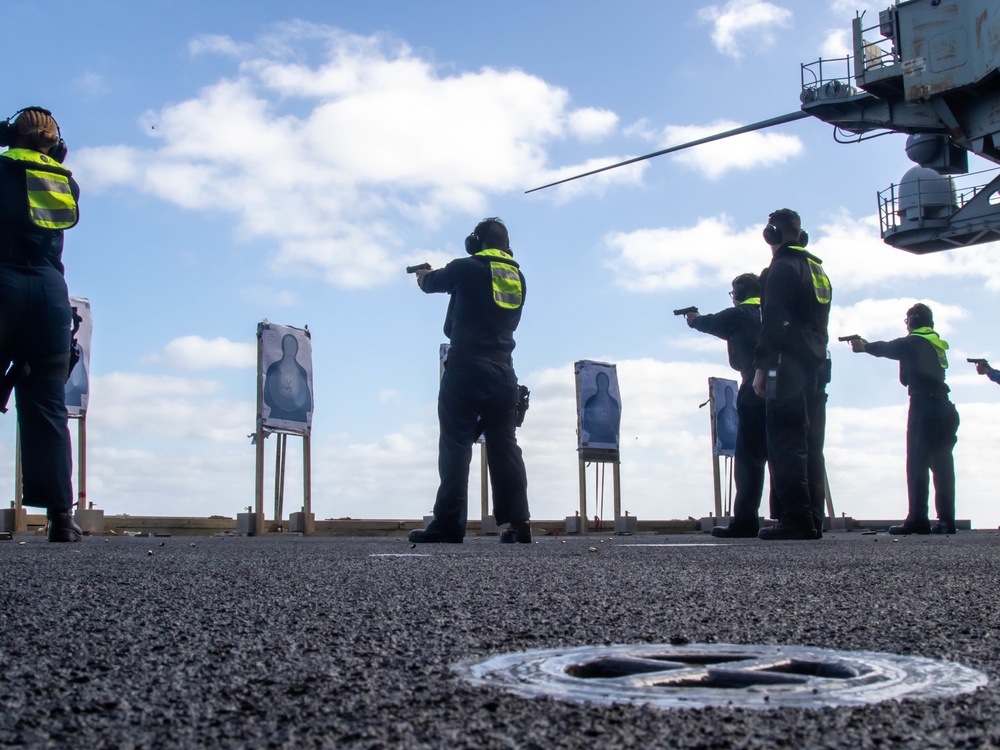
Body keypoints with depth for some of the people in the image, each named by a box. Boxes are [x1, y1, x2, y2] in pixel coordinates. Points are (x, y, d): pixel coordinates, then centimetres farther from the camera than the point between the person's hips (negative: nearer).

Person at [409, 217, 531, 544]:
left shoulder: (466, 268, -2)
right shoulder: (518, 277, 13)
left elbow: (431, 283, 13)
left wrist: (424, 275, 39)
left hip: (466, 368, -5)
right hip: (502, 370, 5)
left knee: (456, 444, -5)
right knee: (504, 446, 7)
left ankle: (449, 523, -9)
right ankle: (518, 522, 3)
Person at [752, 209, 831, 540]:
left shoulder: (782, 267, -4)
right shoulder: (819, 270, 23)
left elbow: (773, 321, -13)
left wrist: (761, 367, -13)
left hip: (789, 366, -9)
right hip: (818, 365, 9)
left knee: (785, 444, -10)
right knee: (810, 446, 7)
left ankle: (795, 519, -15)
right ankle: (812, 520, 6)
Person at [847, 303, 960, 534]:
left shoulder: (914, 342, -3)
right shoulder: (936, 345, 19)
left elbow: (887, 348, 13)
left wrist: (864, 346, 32)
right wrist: (867, 345, 34)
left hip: (924, 408, -8)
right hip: (944, 409, 8)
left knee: (917, 464, -8)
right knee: (941, 465, 7)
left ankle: (918, 519, -13)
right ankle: (946, 519, 5)